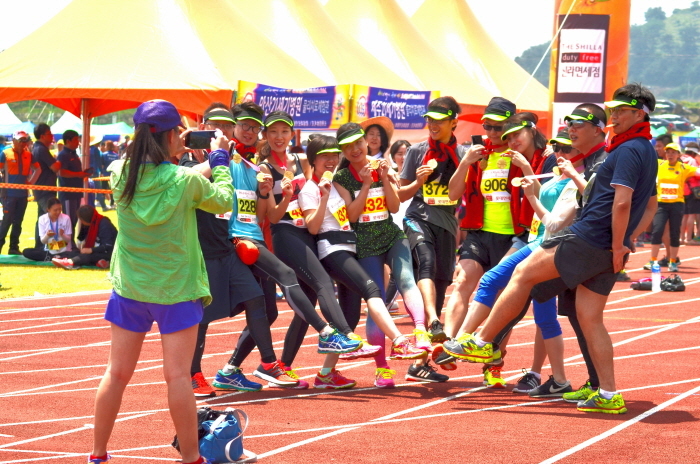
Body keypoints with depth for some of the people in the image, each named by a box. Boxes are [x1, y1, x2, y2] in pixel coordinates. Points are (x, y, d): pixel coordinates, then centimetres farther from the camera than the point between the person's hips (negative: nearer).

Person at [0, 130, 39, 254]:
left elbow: (37, 169, 18)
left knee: (18, 222, 7)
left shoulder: (28, 155, 7)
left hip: (23, 193, 5)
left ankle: (14, 248, 13)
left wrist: (31, 182, 5)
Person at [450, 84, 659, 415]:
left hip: (588, 239, -9)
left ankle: (482, 342, 5)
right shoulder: (648, 153, 18)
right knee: (590, 319, 10)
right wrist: (627, 241, 17)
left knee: (524, 274, 0)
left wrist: (617, 246, -18)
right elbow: (650, 207, 25)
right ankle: (608, 395, 6)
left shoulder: (628, 150, -13)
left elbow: (621, 203, -22)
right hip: (606, 251, 9)